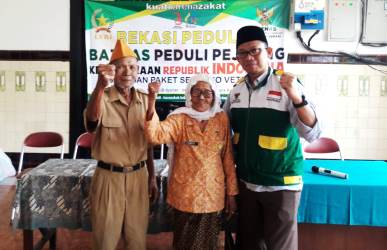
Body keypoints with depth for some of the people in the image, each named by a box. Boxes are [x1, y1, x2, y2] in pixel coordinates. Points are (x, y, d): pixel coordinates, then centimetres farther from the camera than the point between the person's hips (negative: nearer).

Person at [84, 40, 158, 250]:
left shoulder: (145, 100, 3)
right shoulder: (102, 98, -10)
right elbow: (91, 120, -34)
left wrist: (152, 177, 12)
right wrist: (100, 85, -50)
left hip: (138, 177, 3)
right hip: (108, 177, -3)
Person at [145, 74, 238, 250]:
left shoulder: (221, 119, -1)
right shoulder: (179, 119, -7)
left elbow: (228, 158, 3)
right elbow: (155, 135, -26)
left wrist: (231, 192, 4)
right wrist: (151, 101, -38)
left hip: (213, 195, 2)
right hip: (185, 196, -1)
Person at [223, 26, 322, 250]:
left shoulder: (286, 87, -13)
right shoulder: (236, 91, 2)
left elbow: (313, 134, -21)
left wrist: (296, 98, -36)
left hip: (280, 184, -4)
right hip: (245, 183, 5)